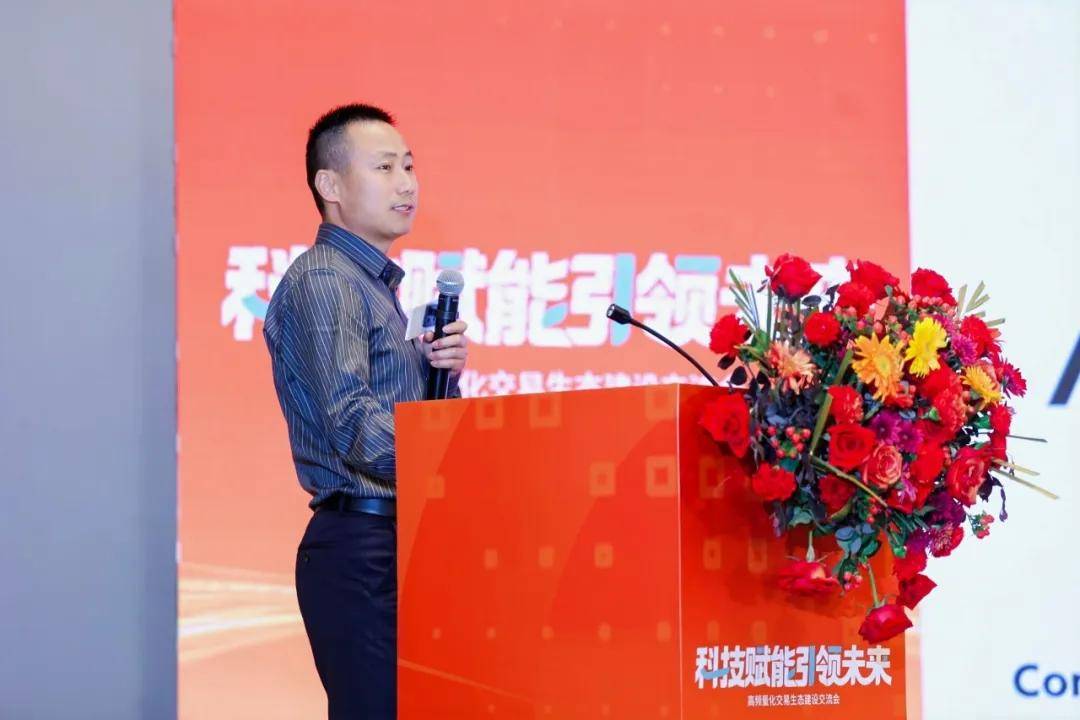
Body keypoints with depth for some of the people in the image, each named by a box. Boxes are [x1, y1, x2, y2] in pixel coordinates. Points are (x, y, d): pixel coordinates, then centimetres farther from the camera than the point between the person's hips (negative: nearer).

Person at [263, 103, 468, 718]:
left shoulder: (377, 285, 21)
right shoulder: (322, 281, -10)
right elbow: (355, 423, -21)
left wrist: (442, 366, 5)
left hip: (392, 546, 10)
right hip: (361, 547, -10)